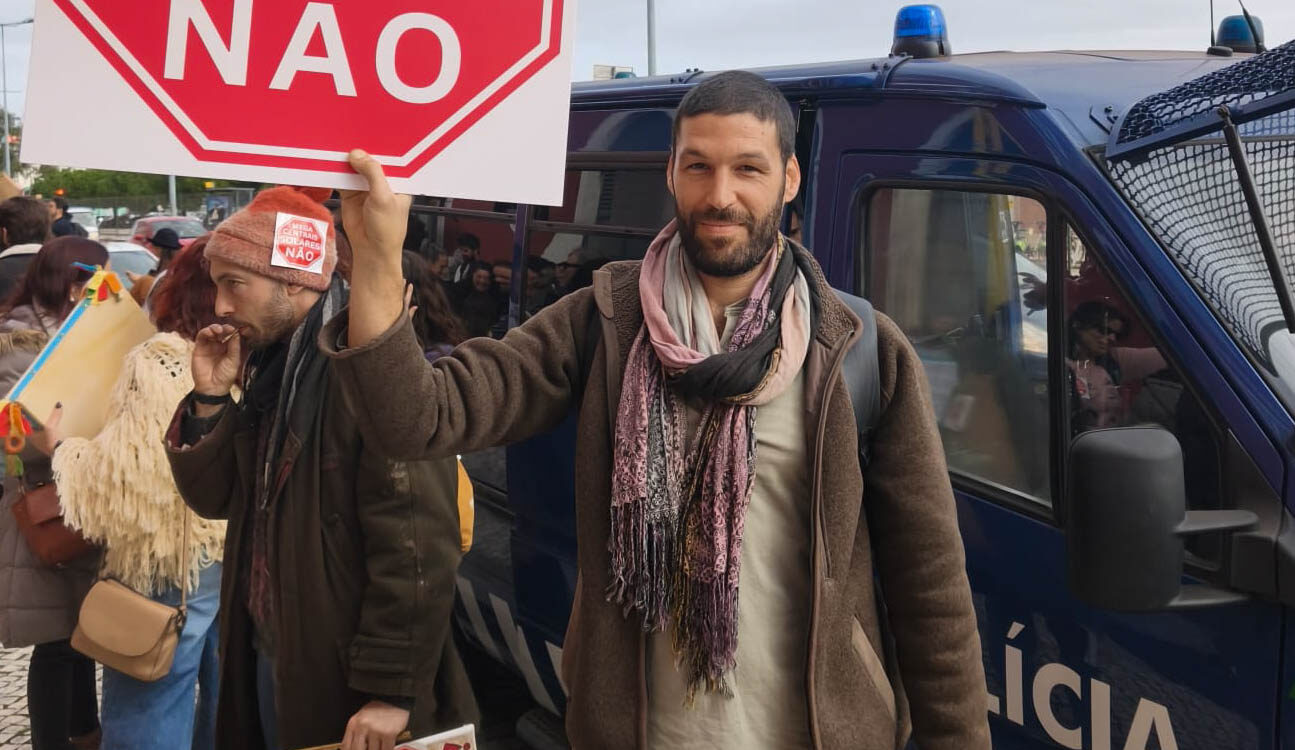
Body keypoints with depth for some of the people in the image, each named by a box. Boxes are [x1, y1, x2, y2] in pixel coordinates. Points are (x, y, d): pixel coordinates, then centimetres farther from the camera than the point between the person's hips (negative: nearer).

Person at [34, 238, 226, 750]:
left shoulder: (157, 362, -15)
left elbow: (127, 469, -15)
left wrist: (59, 447, -1)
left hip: (170, 561, -6)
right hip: (243, 555, 6)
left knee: (149, 709, 7)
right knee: (229, 697, 18)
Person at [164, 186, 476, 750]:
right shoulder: (272, 367, 7)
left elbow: (416, 548, -25)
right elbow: (214, 499, 10)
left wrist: (391, 690, -22)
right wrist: (211, 399, -5)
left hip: (346, 678, -8)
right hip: (267, 656, 8)